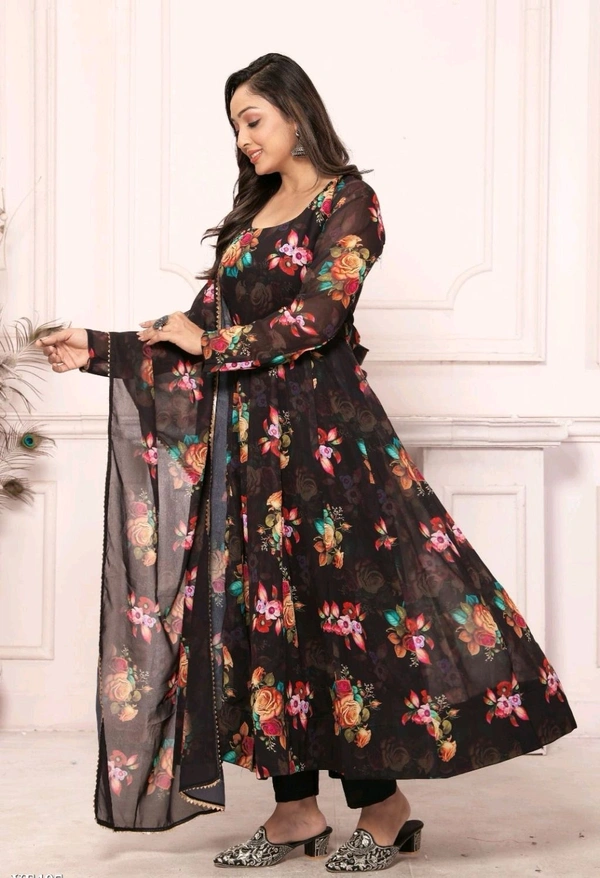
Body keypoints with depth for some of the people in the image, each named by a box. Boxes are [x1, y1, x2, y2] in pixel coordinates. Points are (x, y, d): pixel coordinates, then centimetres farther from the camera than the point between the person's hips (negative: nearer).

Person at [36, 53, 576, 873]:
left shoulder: (347, 201, -1)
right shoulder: (251, 214, 19)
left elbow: (317, 315, -14)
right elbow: (200, 331, 14)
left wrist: (213, 343, -7)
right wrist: (100, 350, 8)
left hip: (321, 429, -7)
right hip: (246, 433, 7)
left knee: (338, 604, -6)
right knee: (261, 610, 4)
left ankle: (384, 807, 5)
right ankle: (297, 808, 12)